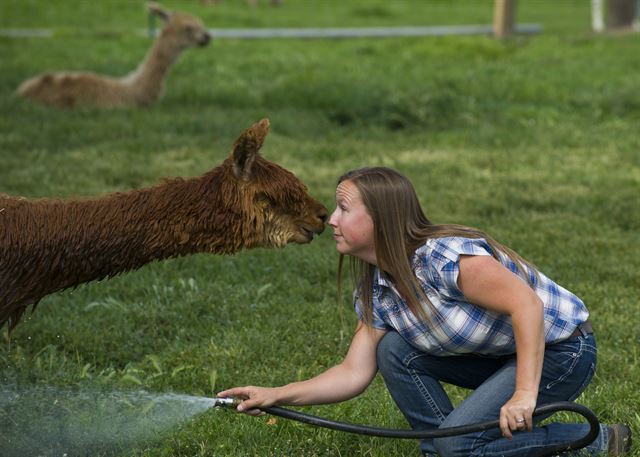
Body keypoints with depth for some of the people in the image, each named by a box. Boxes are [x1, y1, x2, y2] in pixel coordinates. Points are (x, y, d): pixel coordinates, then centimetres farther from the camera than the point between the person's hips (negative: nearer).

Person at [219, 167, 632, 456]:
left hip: (562, 350, -8)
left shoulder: (445, 258, -28)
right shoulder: (377, 290, 0)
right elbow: (355, 373, 1)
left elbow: (526, 304, -35)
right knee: (394, 350, -6)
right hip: (497, 357, 8)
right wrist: (276, 396, -9)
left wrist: (525, 394, -41)